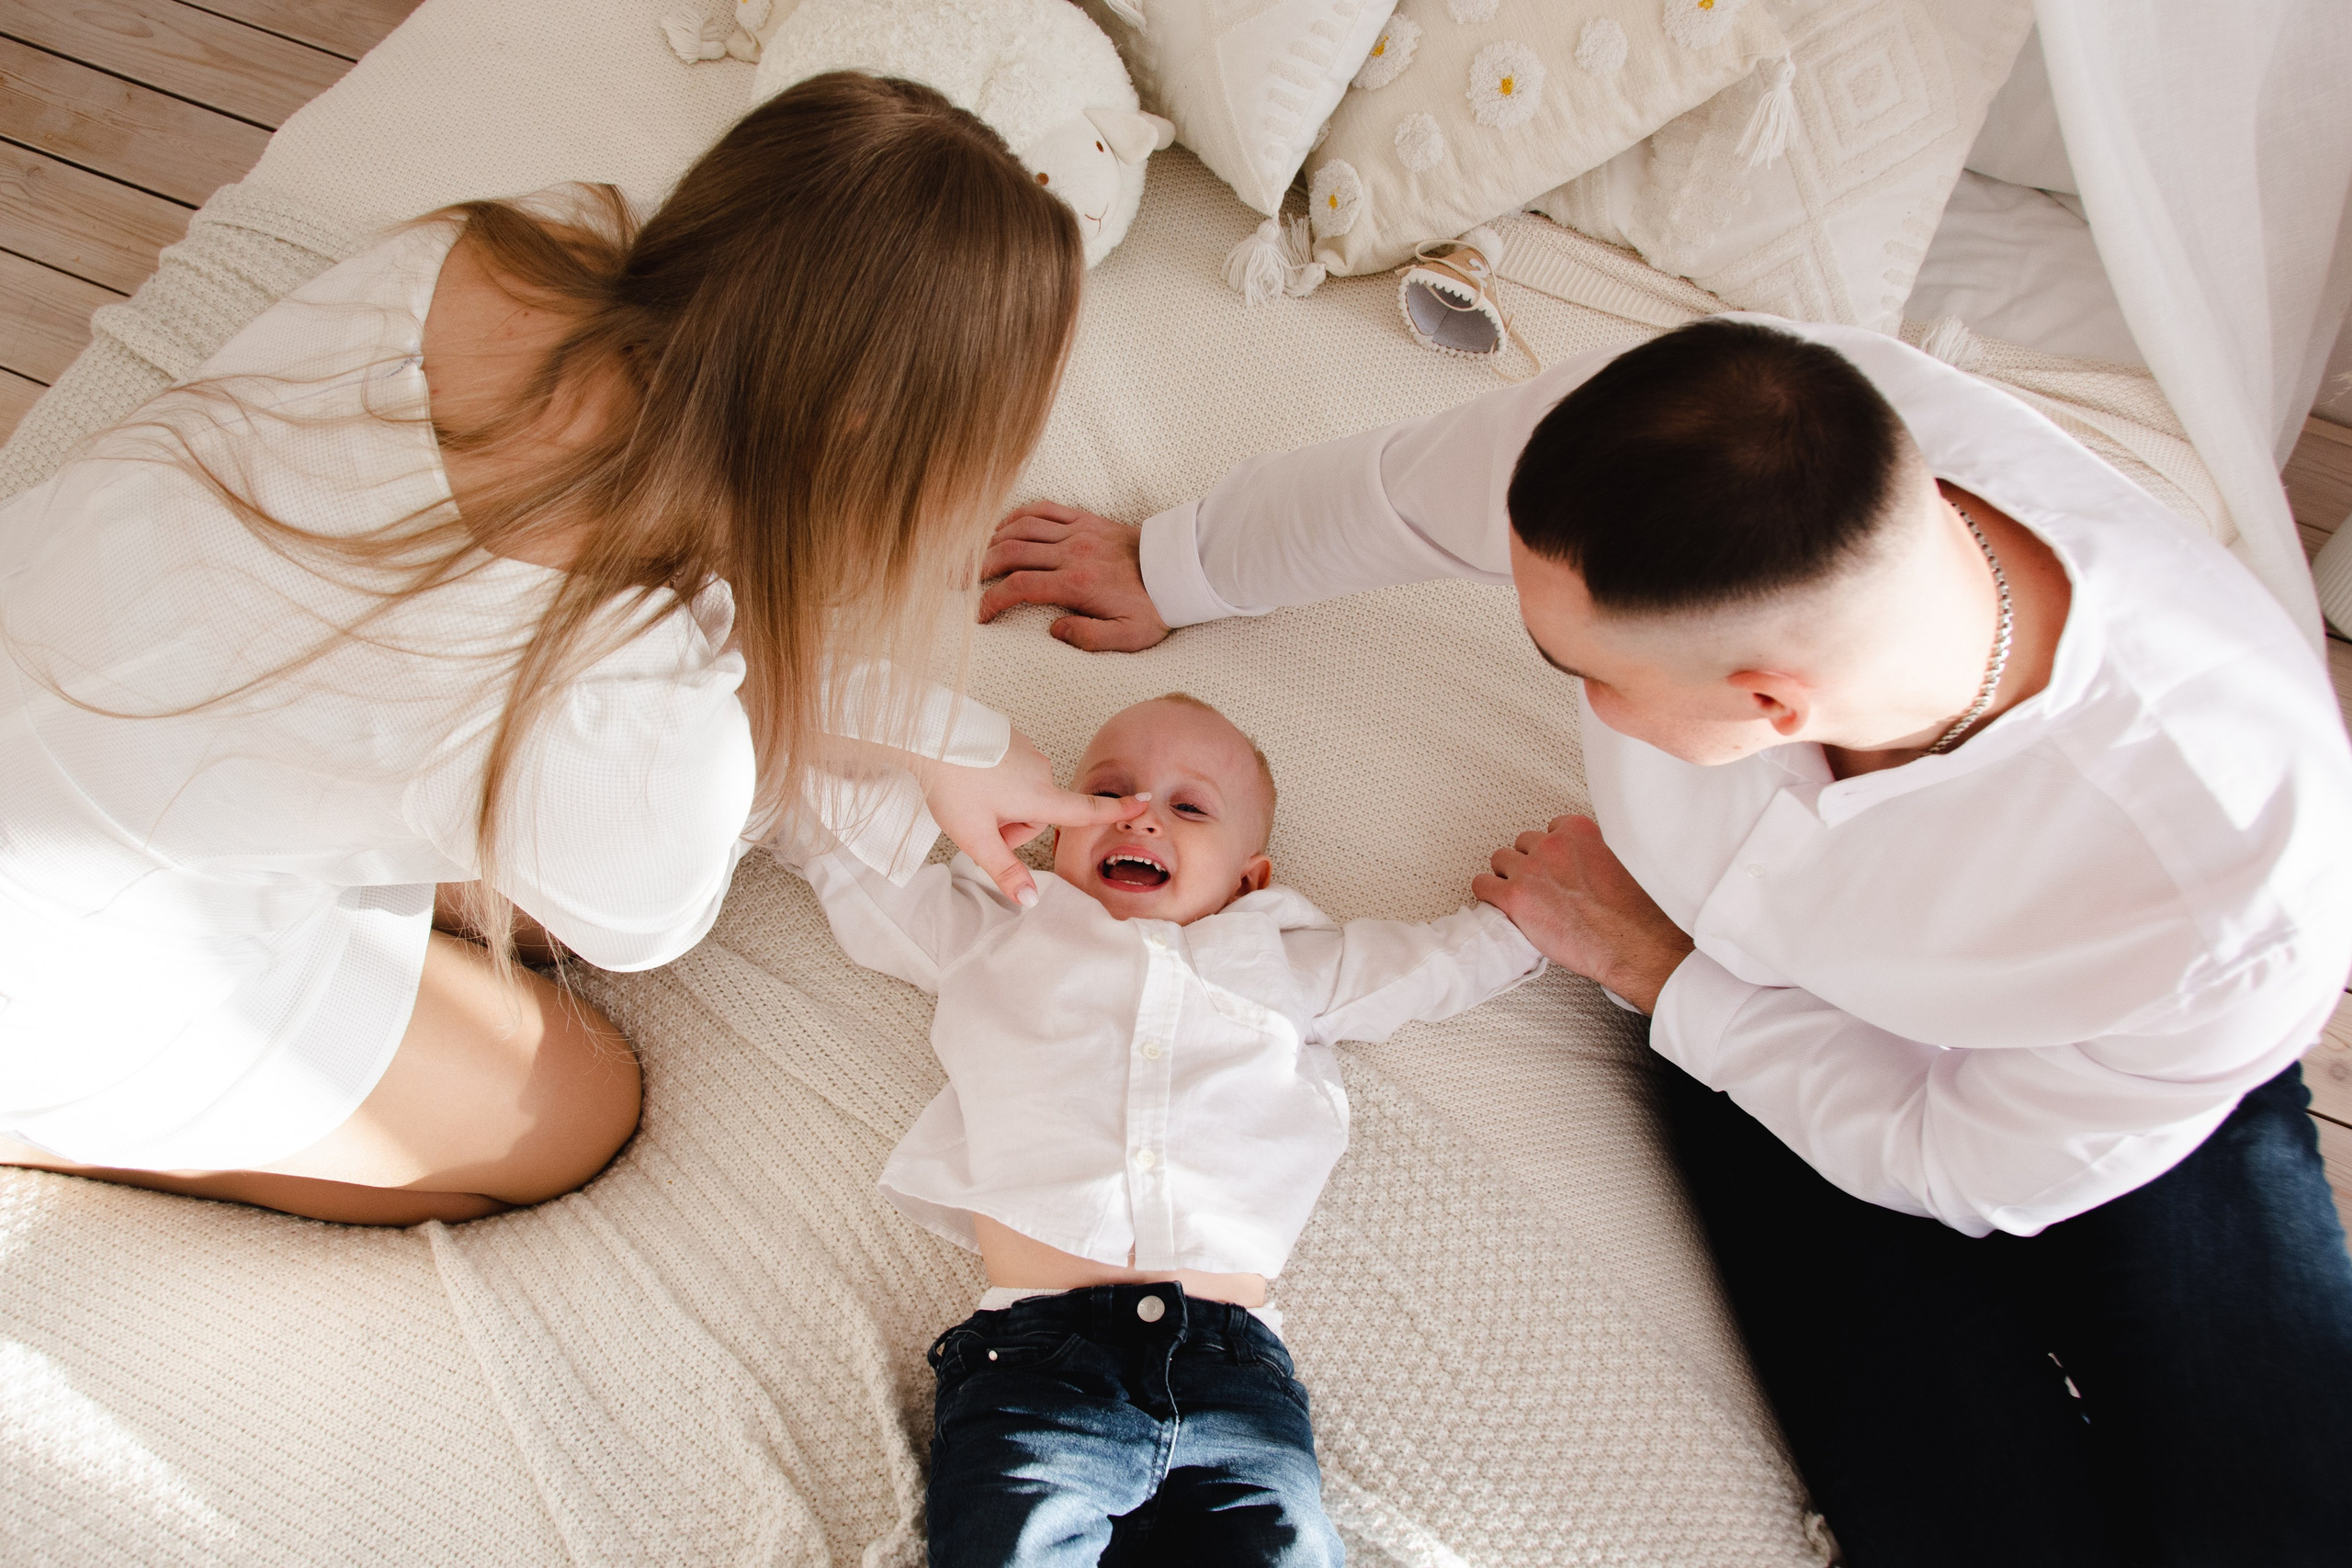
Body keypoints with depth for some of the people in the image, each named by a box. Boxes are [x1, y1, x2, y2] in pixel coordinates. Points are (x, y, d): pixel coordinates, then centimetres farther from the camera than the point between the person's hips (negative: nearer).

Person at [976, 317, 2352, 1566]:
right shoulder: (1719, 434, -34)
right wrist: (1168, 572, 8)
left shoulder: (2241, 905, -39)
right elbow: (1398, 494, -10)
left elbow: (1967, 1171, -17)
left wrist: (1656, 965, -13)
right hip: (1762, 994, 1)